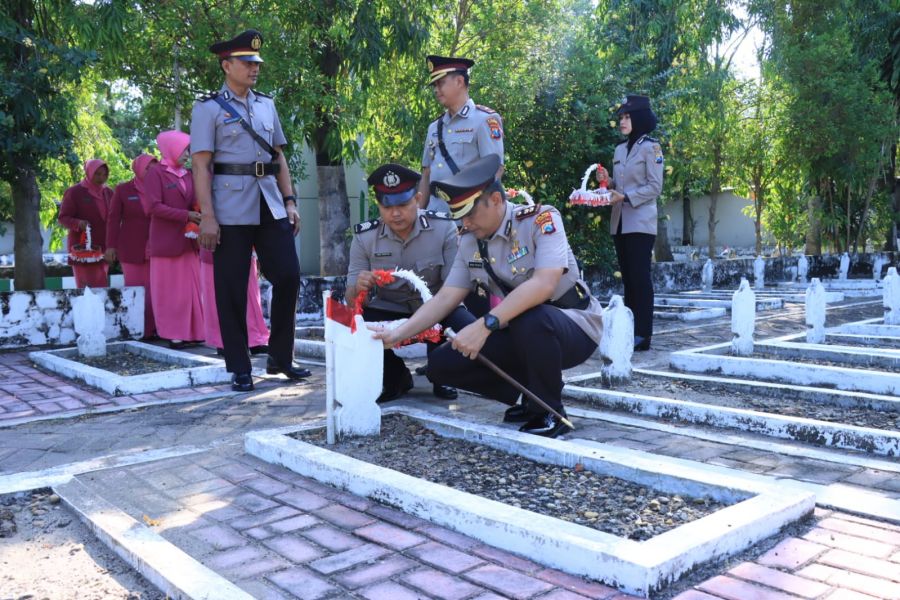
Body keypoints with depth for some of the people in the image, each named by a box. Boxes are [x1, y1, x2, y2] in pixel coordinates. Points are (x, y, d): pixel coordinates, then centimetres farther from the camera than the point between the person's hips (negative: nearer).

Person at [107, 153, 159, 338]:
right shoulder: (123, 189, 3)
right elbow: (114, 219, 2)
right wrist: (110, 246, -5)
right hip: (130, 249, -1)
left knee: (153, 290, -4)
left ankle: (151, 329, -1)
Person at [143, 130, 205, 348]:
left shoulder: (188, 175, 14)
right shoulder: (156, 174, -4)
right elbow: (154, 207, -13)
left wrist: (198, 215, -1)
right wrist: (186, 216, -17)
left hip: (188, 240, 6)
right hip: (165, 241, -6)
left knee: (190, 287, 5)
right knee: (168, 289, 0)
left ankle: (191, 332, 9)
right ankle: (172, 334, 4)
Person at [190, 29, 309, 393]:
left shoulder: (267, 105, 16)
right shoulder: (208, 108, 0)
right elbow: (201, 166, -6)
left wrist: (289, 201, 9)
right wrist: (207, 217, -14)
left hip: (270, 205, 5)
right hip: (231, 209, -5)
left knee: (288, 276, 1)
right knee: (232, 291, 0)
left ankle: (280, 358, 17)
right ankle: (240, 369, 11)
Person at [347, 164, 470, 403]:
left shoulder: (444, 228, -12)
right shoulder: (364, 237, -7)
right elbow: (351, 299, -8)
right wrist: (358, 288, -35)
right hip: (389, 313, 1)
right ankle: (396, 377, 4)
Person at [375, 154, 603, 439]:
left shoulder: (541, 219, -19)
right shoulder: (469, 242, 0)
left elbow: (543, 285, -34)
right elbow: (444, 299, 1)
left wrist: (485, 325, -39)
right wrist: (398, 334, -11)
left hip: (573, 325, -6)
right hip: (520, 334, 7)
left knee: (530, 320, -40)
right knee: (442, 364, -6)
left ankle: (551, 413, -14)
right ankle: (535, 394, 8)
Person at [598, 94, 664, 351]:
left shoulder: (650, 147, -5)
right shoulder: (619, 150, 16)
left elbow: (655, 187, -11)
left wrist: (625, 197, -19)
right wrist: (607, 181, 0)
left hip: (640, 223, -7)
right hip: (620, 222, 7)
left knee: (640, 277, -9)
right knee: (627, 278, 8)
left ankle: (643, 335, -8)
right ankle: (628, 331, 12)